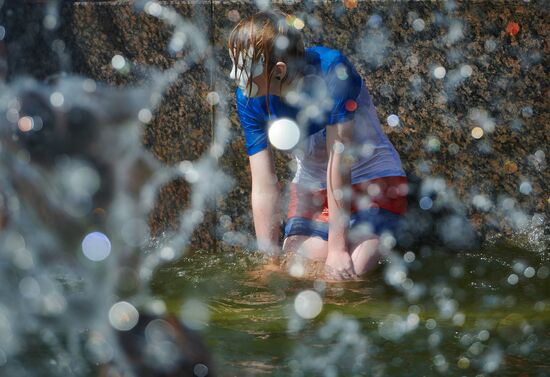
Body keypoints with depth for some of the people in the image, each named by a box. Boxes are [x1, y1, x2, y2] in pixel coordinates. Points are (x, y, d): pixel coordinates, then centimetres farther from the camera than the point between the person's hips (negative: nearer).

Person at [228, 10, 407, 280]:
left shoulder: (332, 71, -31)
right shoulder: (248, 98, -15)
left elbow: (339, 160, -30)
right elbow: (264, 188, -14)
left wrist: (337, 248, -29)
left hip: (374, 180, -4)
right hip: (312, 188, 4)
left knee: (349, 273, -24)